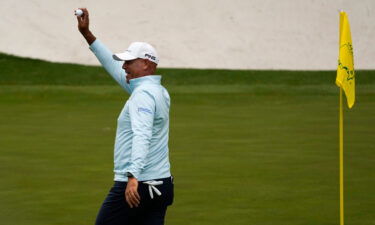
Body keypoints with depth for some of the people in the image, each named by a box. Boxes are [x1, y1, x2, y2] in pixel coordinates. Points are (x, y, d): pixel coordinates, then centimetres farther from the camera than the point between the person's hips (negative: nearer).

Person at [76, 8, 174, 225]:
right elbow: (117, 70, 26)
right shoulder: (159, 91, 16)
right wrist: (87, 35, 28)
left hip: (135, 186, -9)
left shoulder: (143, 94, -13)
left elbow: (142, 136, -28)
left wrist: (133, 176, -41)